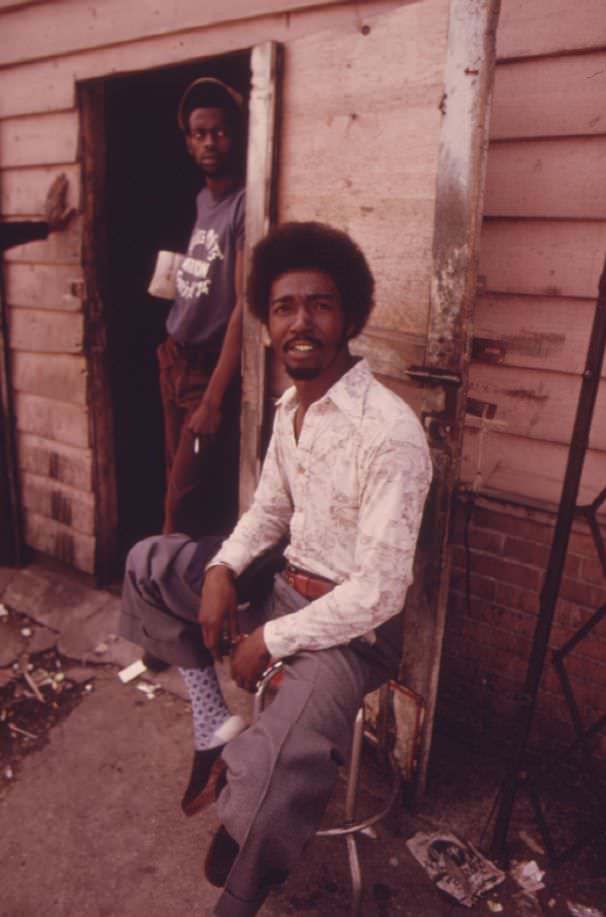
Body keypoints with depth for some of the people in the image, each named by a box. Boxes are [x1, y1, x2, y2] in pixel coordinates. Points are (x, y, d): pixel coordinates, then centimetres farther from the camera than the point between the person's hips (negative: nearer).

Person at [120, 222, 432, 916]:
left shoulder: (389, 431, -24)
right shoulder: (291, 407, 3)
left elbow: (379, 593, -24)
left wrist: (270, 639, -16)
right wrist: (222, 570, -4)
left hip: (353, 624, -8)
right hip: (288, 585, 8)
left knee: (268, 780, -31)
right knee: (147, 563, 10)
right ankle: (215, 727, 11)